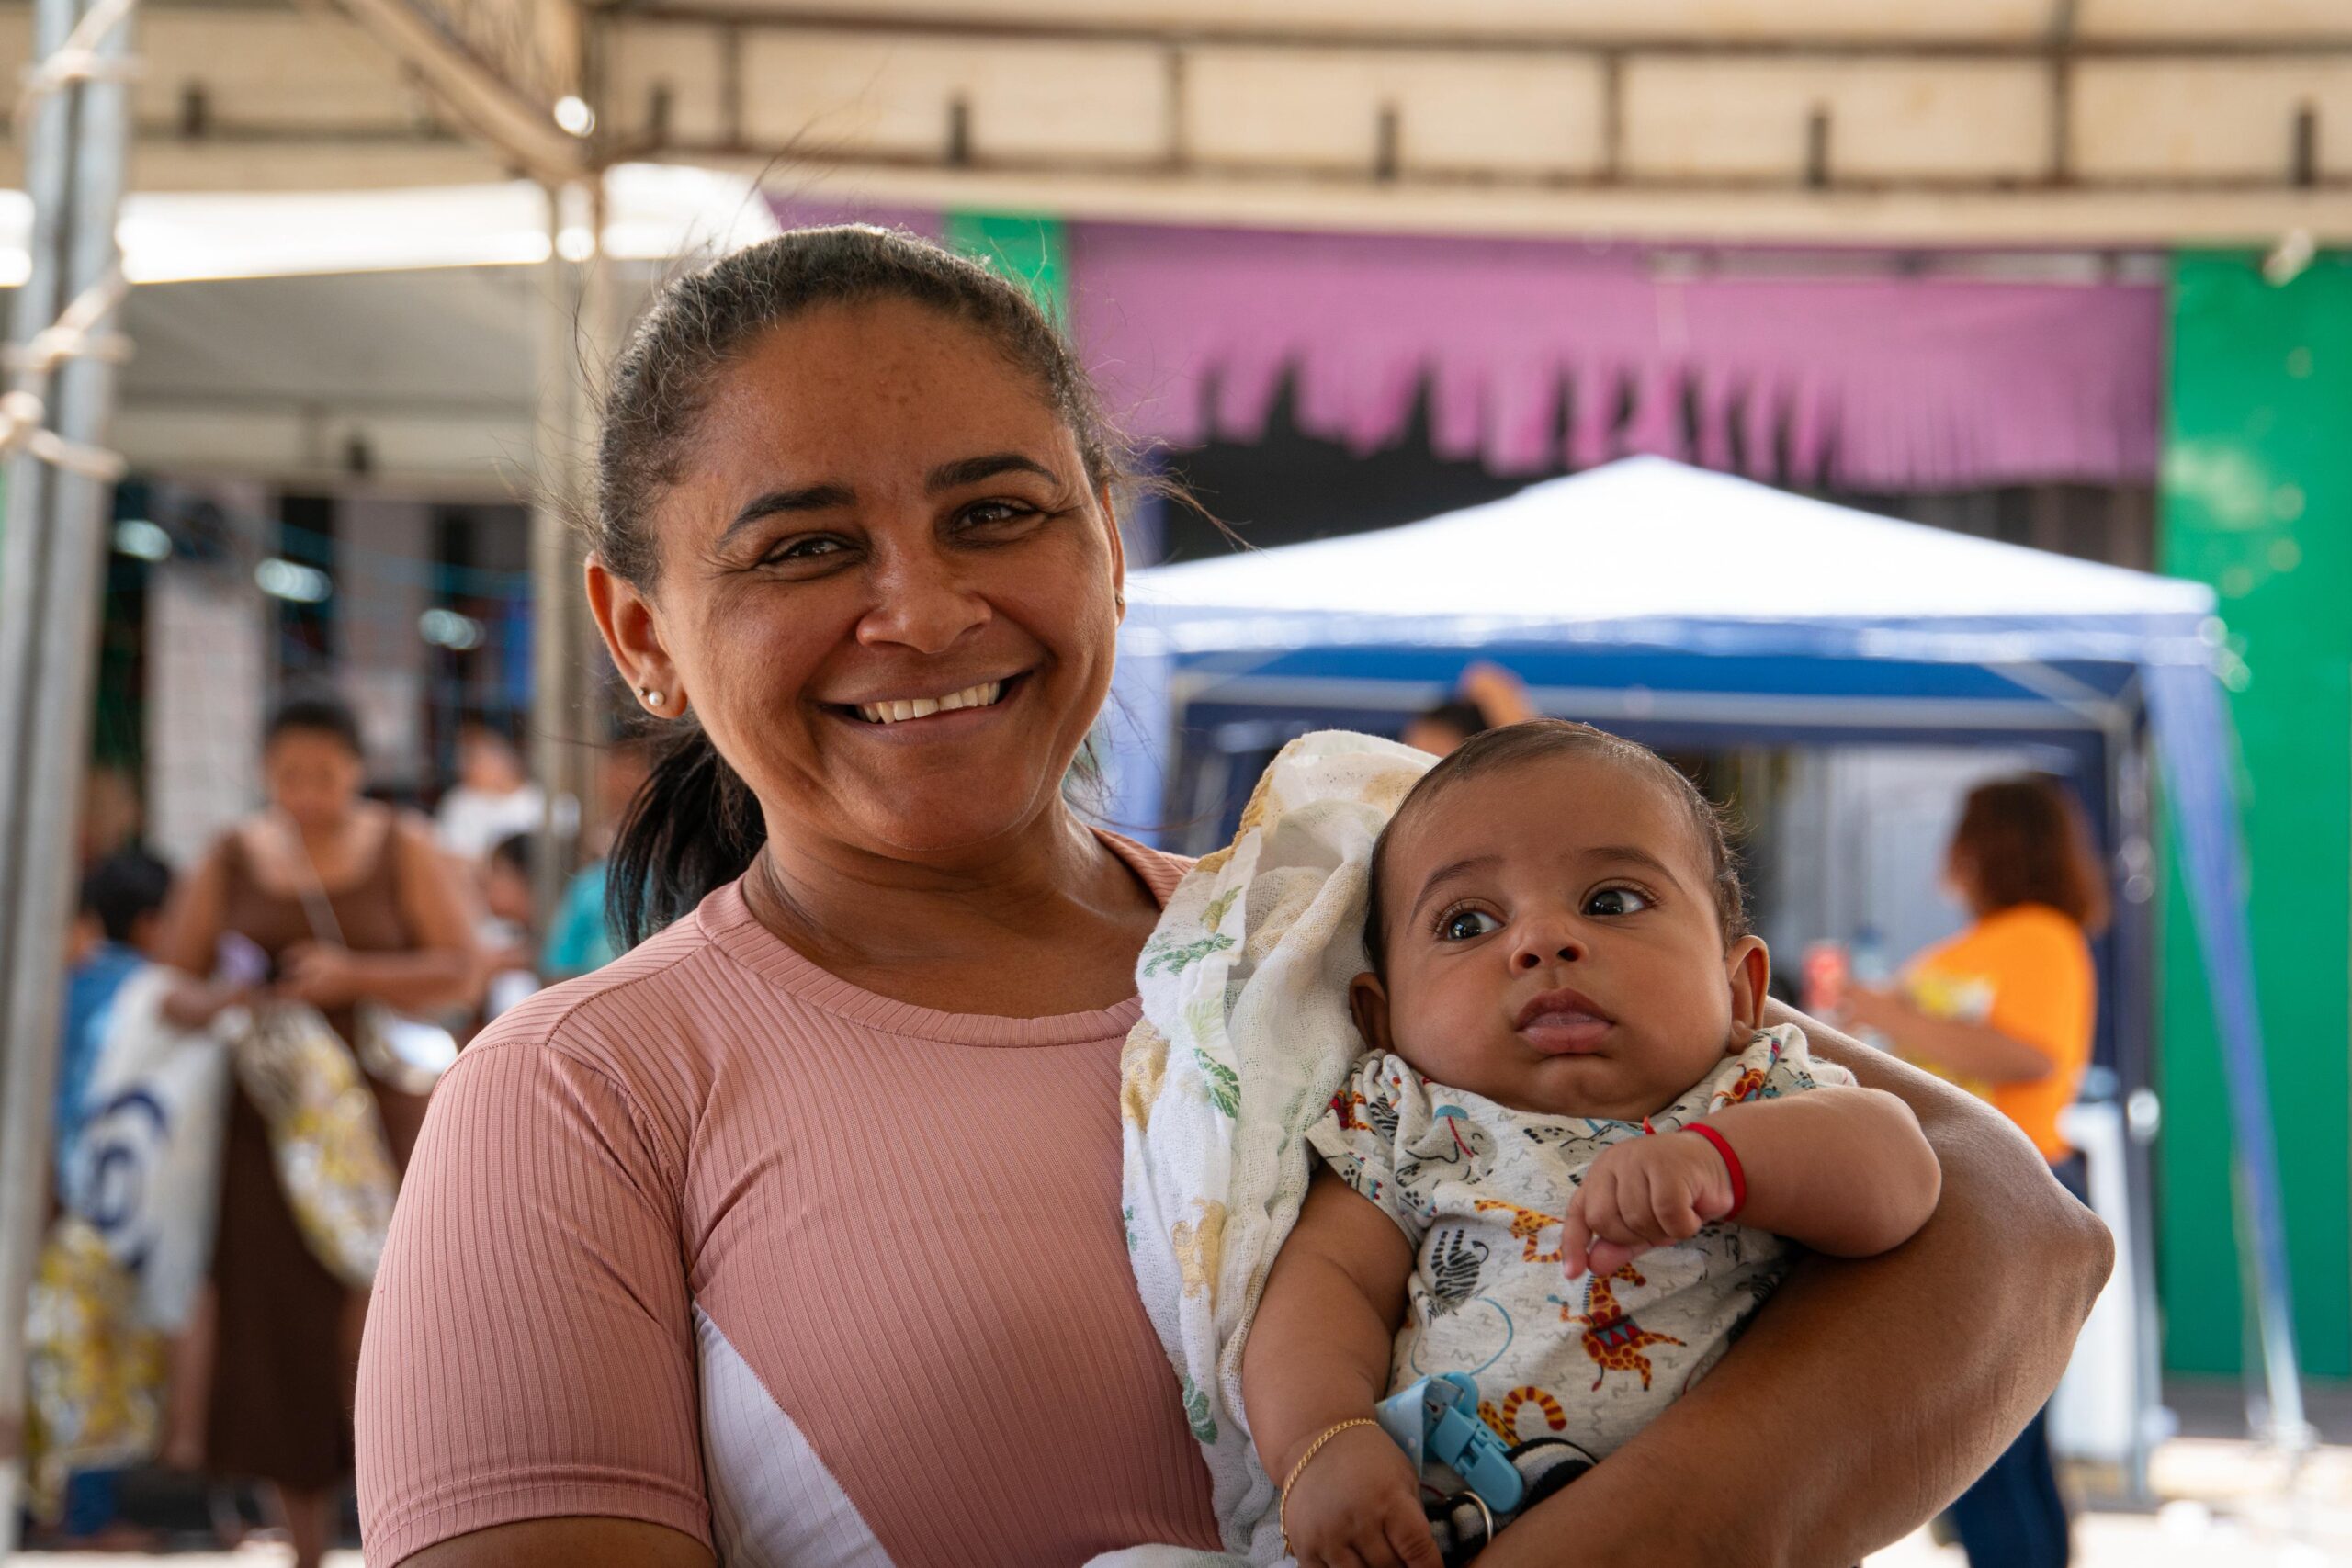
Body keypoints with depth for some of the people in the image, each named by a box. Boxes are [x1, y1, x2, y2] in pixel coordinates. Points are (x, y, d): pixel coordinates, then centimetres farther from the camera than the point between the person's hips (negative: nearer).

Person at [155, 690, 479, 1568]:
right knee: (278, 1328, 1)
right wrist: (210, 1005, -15)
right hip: (264, 1118, 2)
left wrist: (354, 976, -16)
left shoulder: (403, 851, 3)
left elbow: (458, 973, -3)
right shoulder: (231, 859, 6)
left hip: (375, 1110, -2)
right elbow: (172, 979, 7)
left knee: (372, 1320, -12)